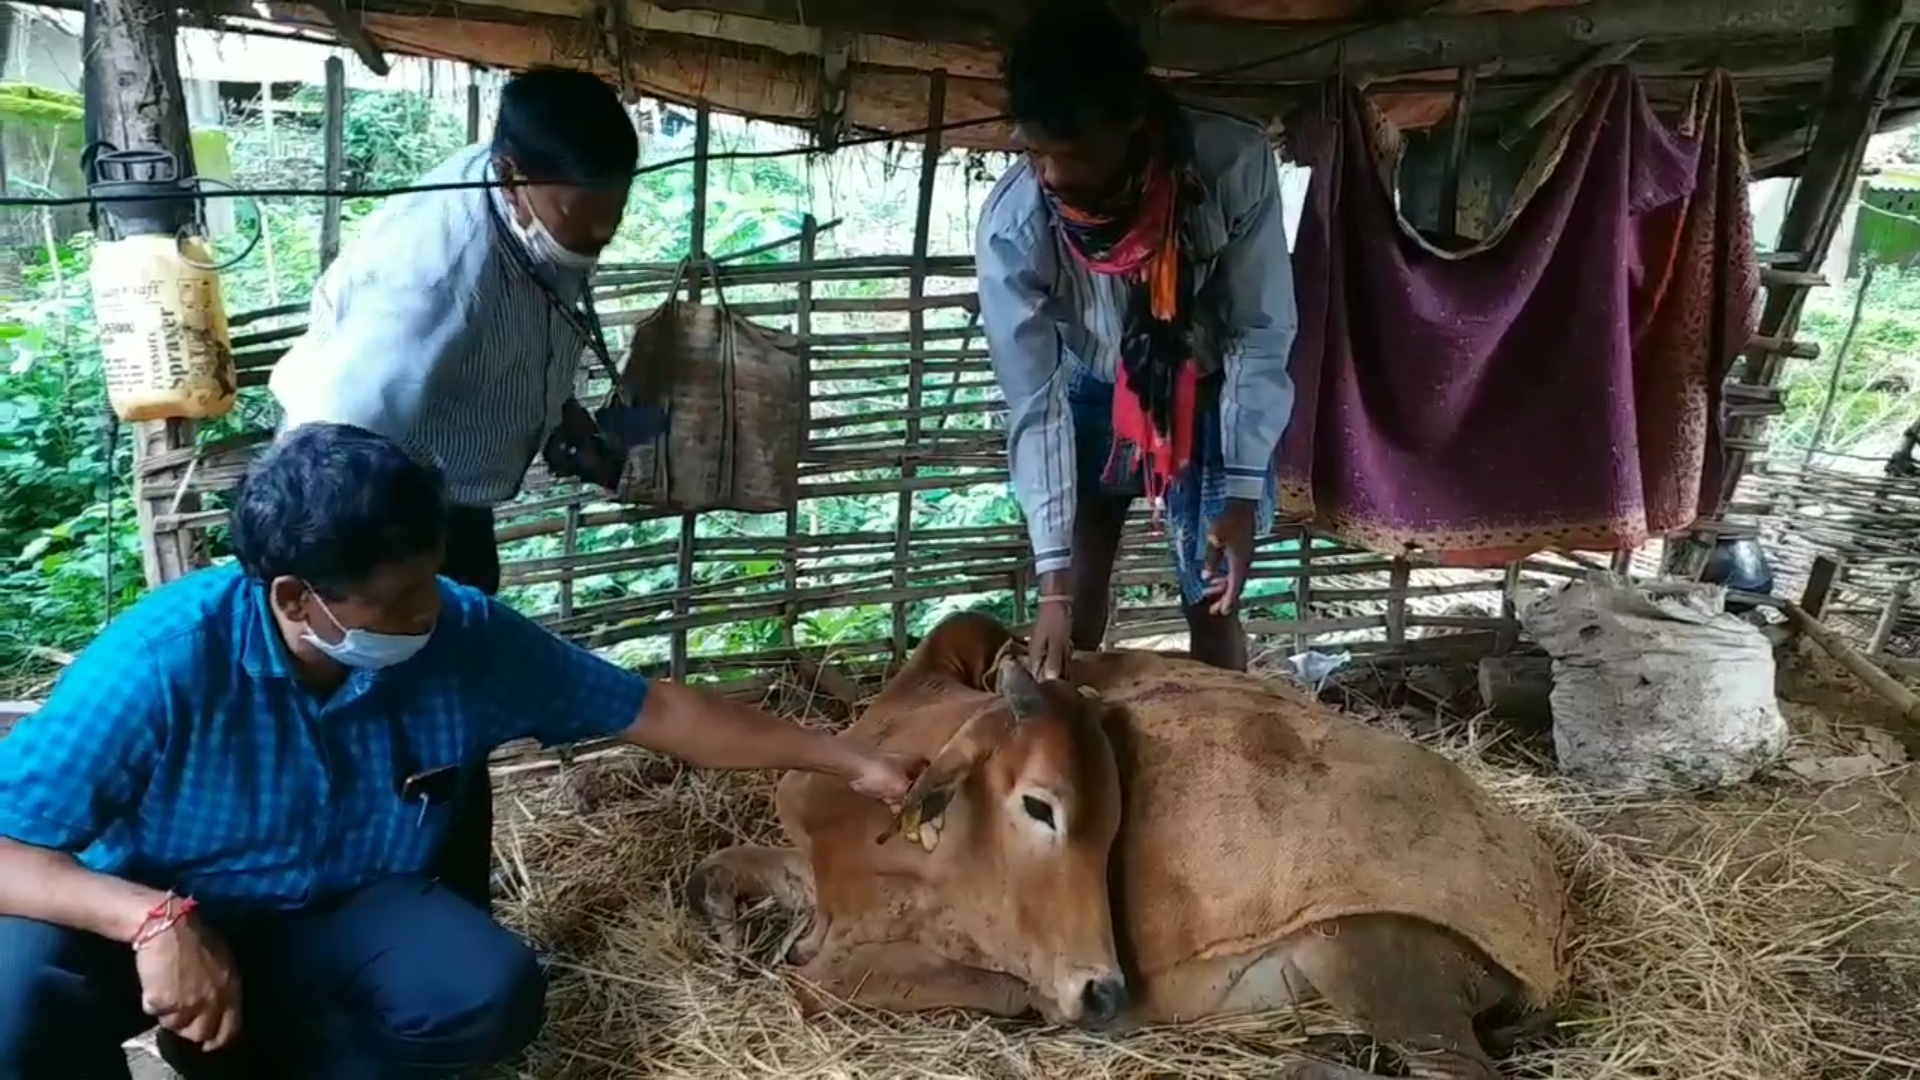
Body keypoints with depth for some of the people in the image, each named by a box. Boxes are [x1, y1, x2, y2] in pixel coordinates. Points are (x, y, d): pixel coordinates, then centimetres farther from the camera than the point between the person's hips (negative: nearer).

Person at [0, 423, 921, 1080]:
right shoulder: (167, 656, -29)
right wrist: (154, 918, -45)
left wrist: (844, 759, -8)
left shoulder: (466, 638, -19)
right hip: (161, 924, -2)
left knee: (494, 991, -26)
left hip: (334, 918, 3)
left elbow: (654, 710, -11)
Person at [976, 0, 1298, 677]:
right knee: (1079, 601, -4)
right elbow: (1034, 401, -28)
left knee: (1212, 604, 2)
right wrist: (1052, 580, -32)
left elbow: (1263, 334, -21)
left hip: (1209, 396, 0)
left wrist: (1243, 490, -26)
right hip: (1093, 395, 1)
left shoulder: (1235, 164, -32)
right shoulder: (1012, 224, -30)